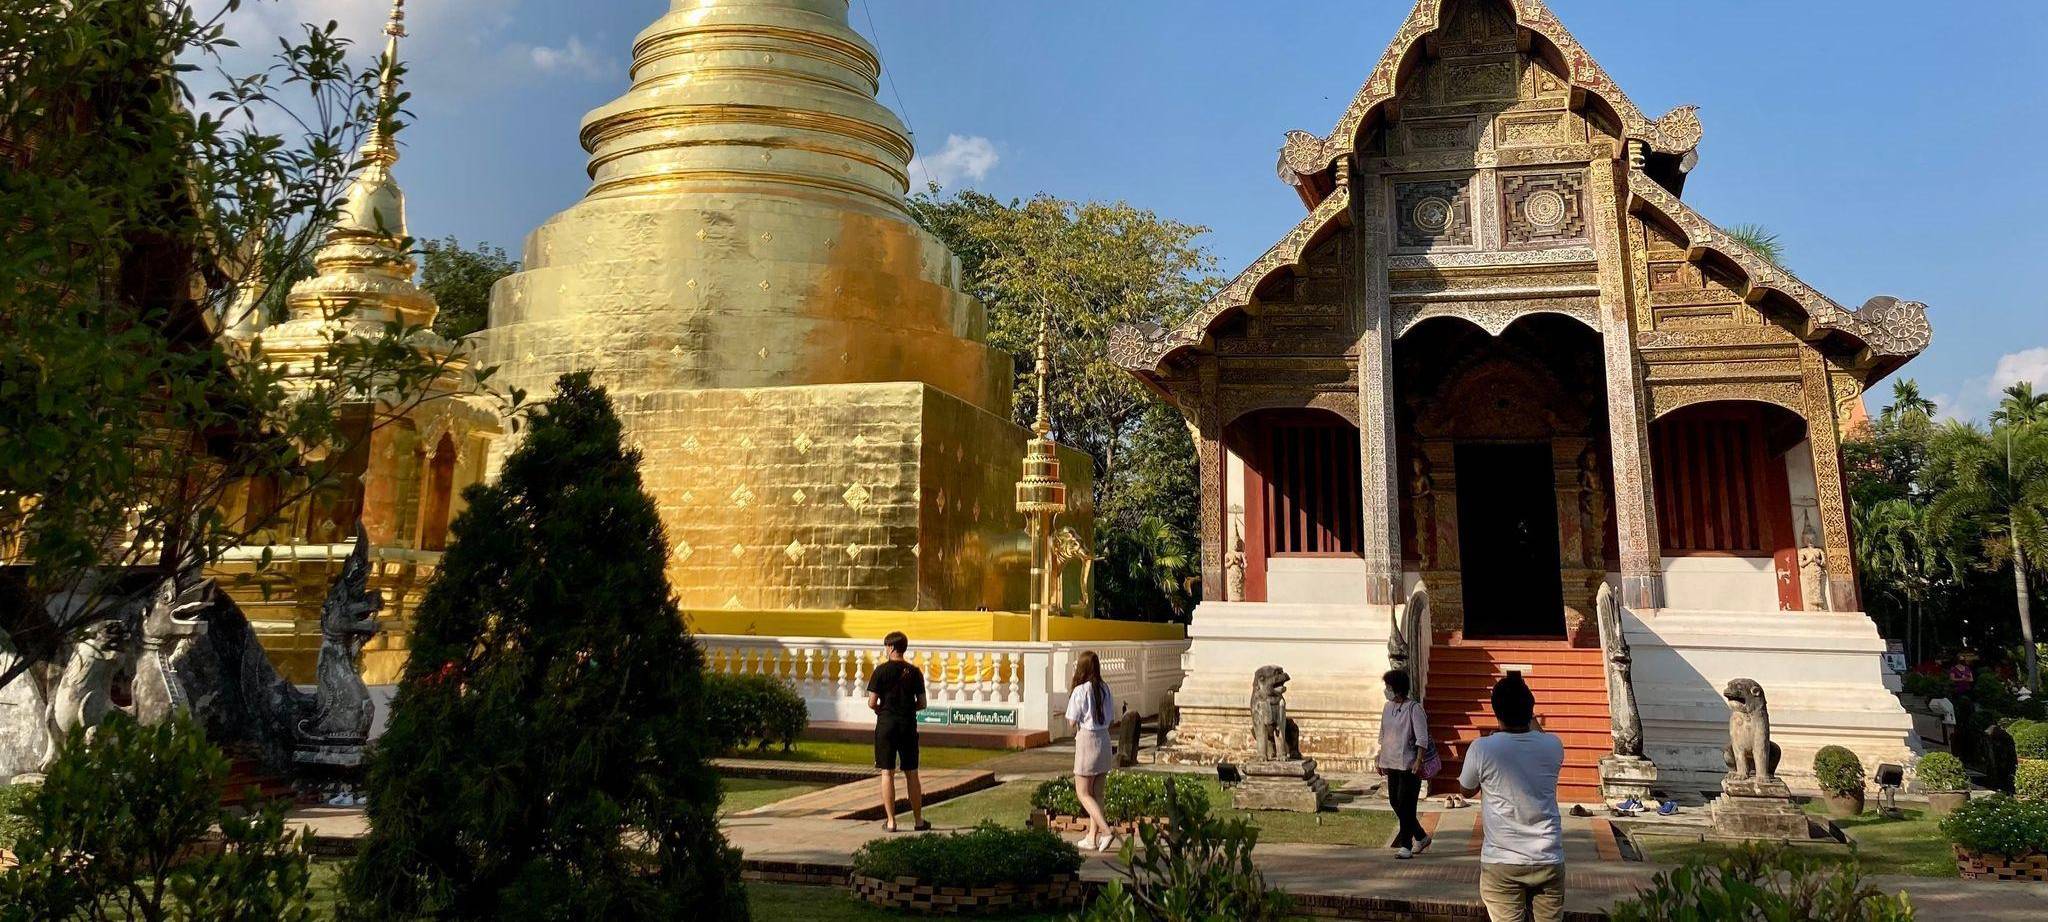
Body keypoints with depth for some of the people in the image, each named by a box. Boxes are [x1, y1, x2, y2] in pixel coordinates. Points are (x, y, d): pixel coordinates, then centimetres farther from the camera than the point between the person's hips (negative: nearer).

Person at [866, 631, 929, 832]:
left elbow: (872, 703, -8)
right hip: (908, 725, 2)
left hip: (886, 725, -2)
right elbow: (921, 704, 3)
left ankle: (890, 821, 3)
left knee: (887, 773, 3)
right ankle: (918, 820, 15)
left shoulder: (881, 670, -6)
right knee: (911, 774, 10)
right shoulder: (914, 672, 2)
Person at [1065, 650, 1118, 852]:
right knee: (1097, 793, 13)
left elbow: (1072, 721, -10)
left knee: (1083, 793, 2)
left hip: (1087, 739, -6)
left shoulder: (1080, 691, -15)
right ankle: (1092, 837, 18)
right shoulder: (1105, 688, 3)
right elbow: (1111, 713, 10)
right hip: (1104, 739, 6)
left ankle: (1106, 830, -13)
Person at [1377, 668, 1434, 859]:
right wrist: (1381, 759, 18)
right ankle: (1421, 837, 26)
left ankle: (1406, 845, 4)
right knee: (1395, 803, 10)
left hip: (1409, 765, -8)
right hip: (1392, 764, 8)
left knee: (1406, 805, -5)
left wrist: (1419, 761, -23)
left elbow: (1422, 738, -16)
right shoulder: (1387, 708, 10)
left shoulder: (1414, 708, -12)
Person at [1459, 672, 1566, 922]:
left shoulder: (1482, 749, -13)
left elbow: (1467, 789, 7)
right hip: (1548, 861, 3)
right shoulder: (1553, 746, -5)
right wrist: (1531, 721, 33)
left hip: (1501, 864, -2)